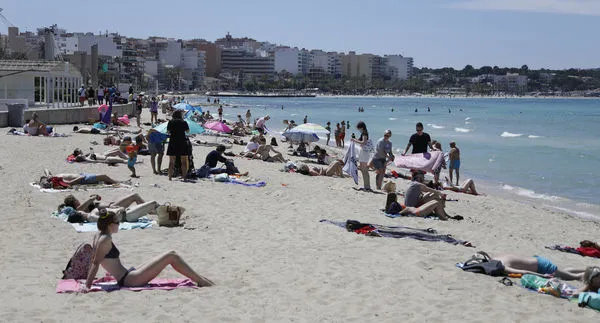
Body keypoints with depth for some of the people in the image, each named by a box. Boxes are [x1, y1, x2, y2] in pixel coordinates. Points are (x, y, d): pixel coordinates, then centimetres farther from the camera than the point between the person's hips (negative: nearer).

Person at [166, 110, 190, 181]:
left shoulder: (170, 122, 0)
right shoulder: (184, 122, -2)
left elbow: (168, 132, 9)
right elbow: (188, 131, 11)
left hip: (173, 143, 1)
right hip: (182, 143, -1)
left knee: (171, 162, 5)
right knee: (184, 161, 6)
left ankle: (170, 177, 4)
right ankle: (184, 176, 4)